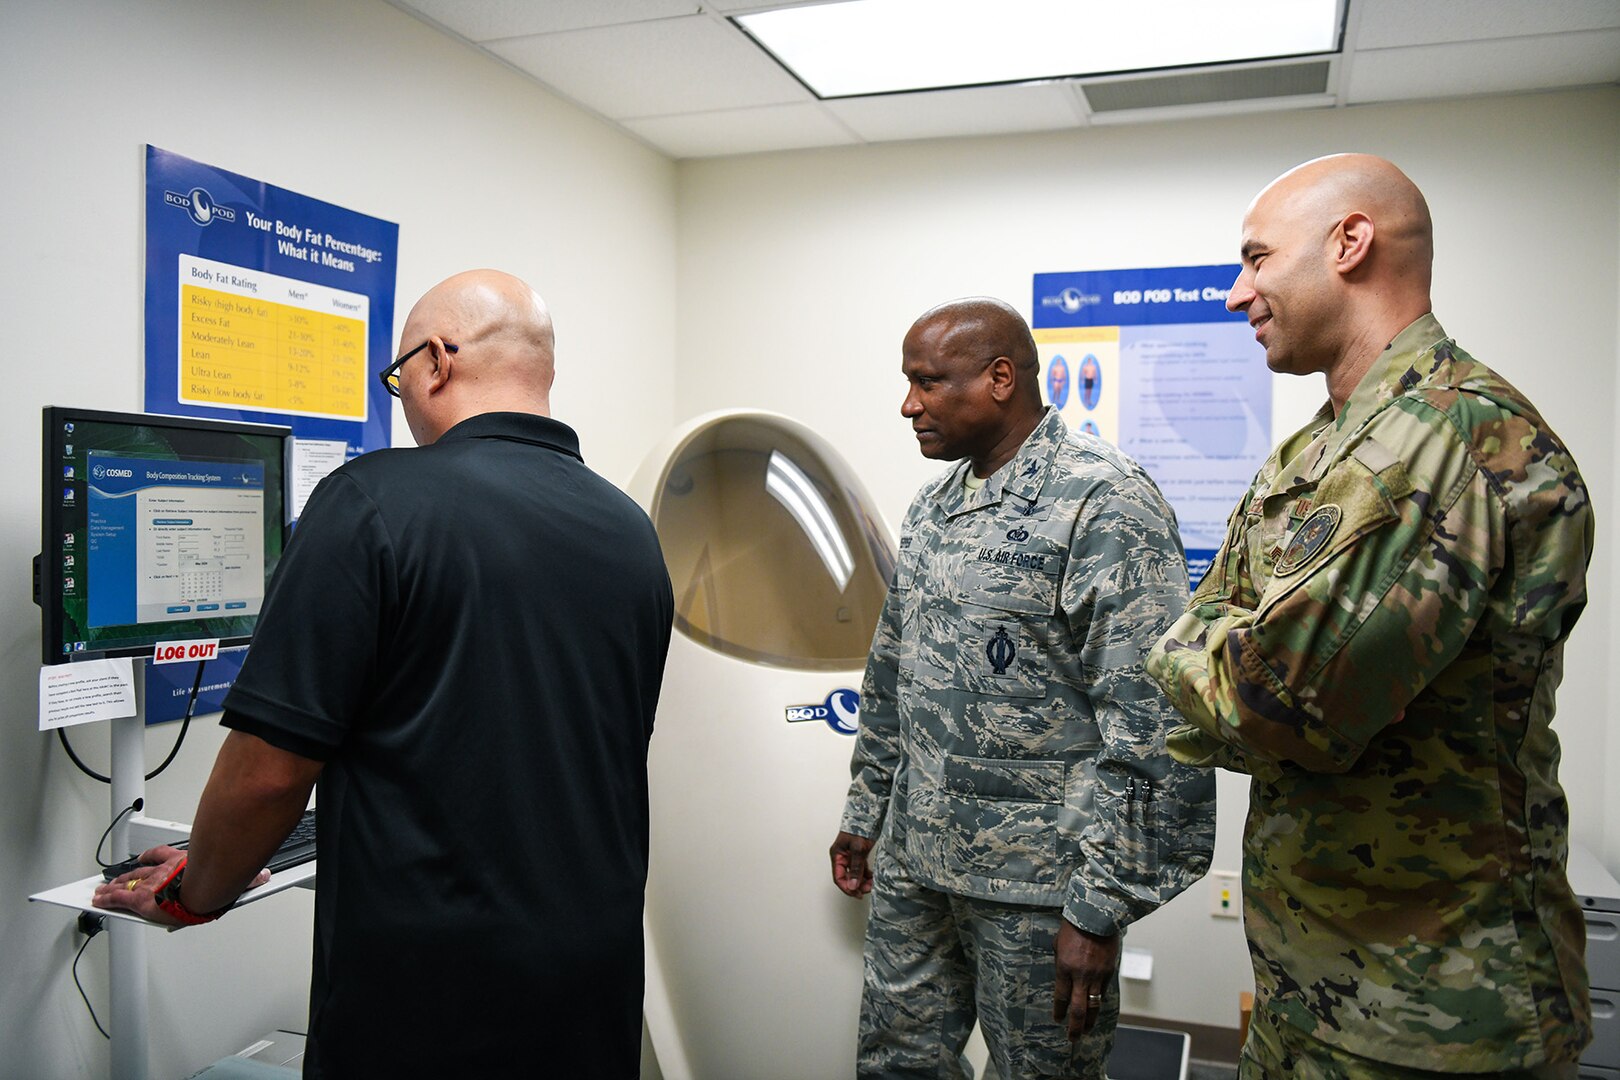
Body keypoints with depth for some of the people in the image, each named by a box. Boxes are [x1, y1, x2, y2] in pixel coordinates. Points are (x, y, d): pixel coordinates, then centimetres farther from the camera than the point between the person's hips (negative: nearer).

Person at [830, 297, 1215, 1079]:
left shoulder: (1104, 504, -15)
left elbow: (1145, 726, -19)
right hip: (912, 859, 7)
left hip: (1034, 881, -7)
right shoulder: (933, 503, 10)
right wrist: (864, 813, 19)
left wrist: (1099, 908, -19)